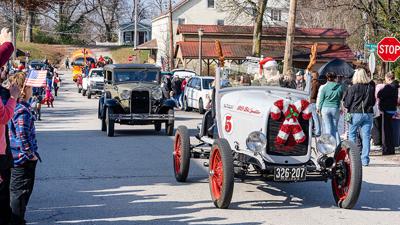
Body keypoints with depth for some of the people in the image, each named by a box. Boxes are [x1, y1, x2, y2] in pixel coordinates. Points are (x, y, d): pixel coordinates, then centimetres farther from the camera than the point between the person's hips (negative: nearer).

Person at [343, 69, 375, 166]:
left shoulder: (353, 88, -10)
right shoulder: (371, 87, 2)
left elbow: (346, 103, -5)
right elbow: (373, 102, 13)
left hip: (356, 114, -3)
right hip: (368, 114, 3)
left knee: (352, 135, 10)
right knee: (366, 137, 5)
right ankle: (365, 160, 4)